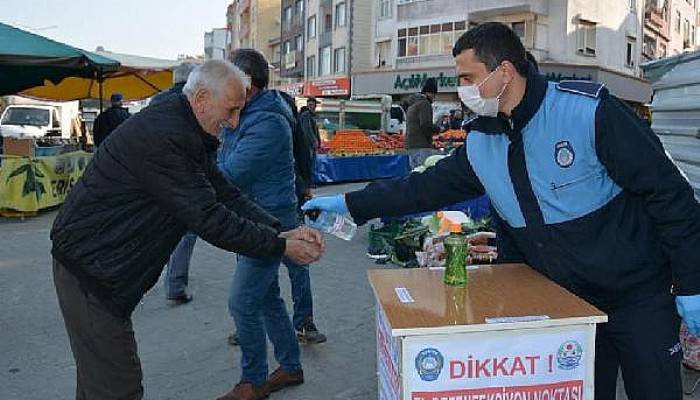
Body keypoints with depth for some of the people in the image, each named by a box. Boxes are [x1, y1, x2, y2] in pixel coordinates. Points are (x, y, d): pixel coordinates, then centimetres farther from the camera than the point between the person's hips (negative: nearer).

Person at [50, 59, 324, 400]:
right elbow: (209, 220, -26)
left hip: (100, 262, 10)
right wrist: (281, 247, -18)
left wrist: (282, 231, -6)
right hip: (89, 266, -10)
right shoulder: (164, 137, -26)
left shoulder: (181, 130, 8)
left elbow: (224, 194, 5)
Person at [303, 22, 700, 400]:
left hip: (638, 295, -4)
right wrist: (351, 204, 3)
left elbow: (667, 191, -16)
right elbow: (429, 186, 6)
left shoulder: (589, 110, -20)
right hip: (563, 299, 4)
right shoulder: (480, 145, -3)